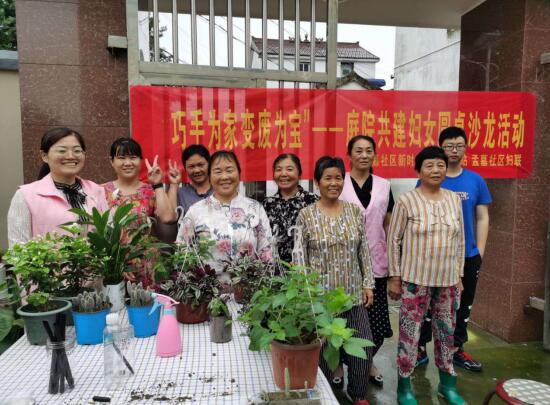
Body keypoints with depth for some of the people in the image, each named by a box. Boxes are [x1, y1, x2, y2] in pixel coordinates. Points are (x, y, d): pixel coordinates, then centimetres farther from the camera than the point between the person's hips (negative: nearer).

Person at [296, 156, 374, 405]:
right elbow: (300, 259, -5)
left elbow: (364, 252, 7)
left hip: (353, 292, 3)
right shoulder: (306, 215, -6)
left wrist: (368, 284, 4)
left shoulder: (355, 211, 3)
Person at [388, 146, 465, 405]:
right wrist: (394, 277, -7)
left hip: (447, 280, 5)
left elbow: (459, 241, 11)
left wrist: (459, 275, 11)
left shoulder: (454, 199, 5)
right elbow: (393, 241, -6)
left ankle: (447, 384, 36)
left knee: (446, 333, 17)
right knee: (409, 335, 3)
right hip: (415, 280, -4)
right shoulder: (406, 201, -10)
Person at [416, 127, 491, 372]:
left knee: (463, 305, 14)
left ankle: (457, 350, 31)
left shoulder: (476, 181, 2)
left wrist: (480, 252, 0)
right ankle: (420, 349, 23)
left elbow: (482, 218, 6)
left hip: (467, 256, 3)